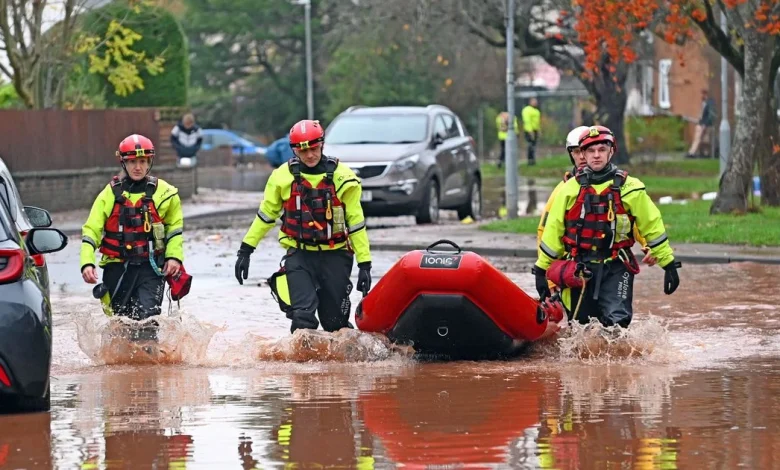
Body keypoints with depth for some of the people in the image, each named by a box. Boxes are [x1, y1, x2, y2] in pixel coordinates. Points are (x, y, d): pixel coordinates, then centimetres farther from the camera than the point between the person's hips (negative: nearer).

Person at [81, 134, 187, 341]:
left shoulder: (164, 193, 3)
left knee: (146, 316, -19)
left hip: (150, 268, -1)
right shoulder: (111, 194, 3)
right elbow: (91, 230, 2)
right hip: (117, 268, 1)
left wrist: (174, 256, 2)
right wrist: (87, 263, -12)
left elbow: (175, 227, 17)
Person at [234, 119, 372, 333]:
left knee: (335, 321, 5)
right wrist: (246, 249, 10)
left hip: (335, 256, 0)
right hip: (299, 254, 0)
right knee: (302, 316, -19)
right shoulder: (283, 176, 0)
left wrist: (364, 264, -3)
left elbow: (356, 222, 1)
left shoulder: (342, 177, -3)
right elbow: (265, 215, 12)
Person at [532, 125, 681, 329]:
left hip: (615, 268, -2)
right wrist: (541, 270, 10)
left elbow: (652, 226, 6)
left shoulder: (629, 188, 1)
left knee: (617, 322, -21)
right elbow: (553, 231, 10)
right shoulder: (570, 189, 5)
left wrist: (669, 264, 5)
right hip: (580, 271, 2)